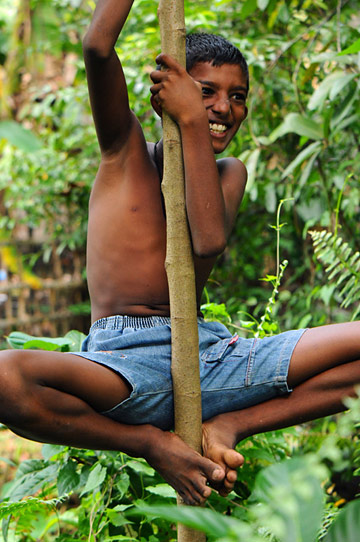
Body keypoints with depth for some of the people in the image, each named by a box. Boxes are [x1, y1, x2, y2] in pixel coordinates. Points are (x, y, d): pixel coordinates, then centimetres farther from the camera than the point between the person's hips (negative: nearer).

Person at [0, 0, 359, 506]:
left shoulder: (229, 172, 17)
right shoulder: (125, 151, 9)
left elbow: (210, 241, -8)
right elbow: (98, 47, -10)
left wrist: (191, 121, -8)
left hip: (210, 354, 3)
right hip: (121, 359, -2)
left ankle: (227, 426, -10)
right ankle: (153, 443, -13)